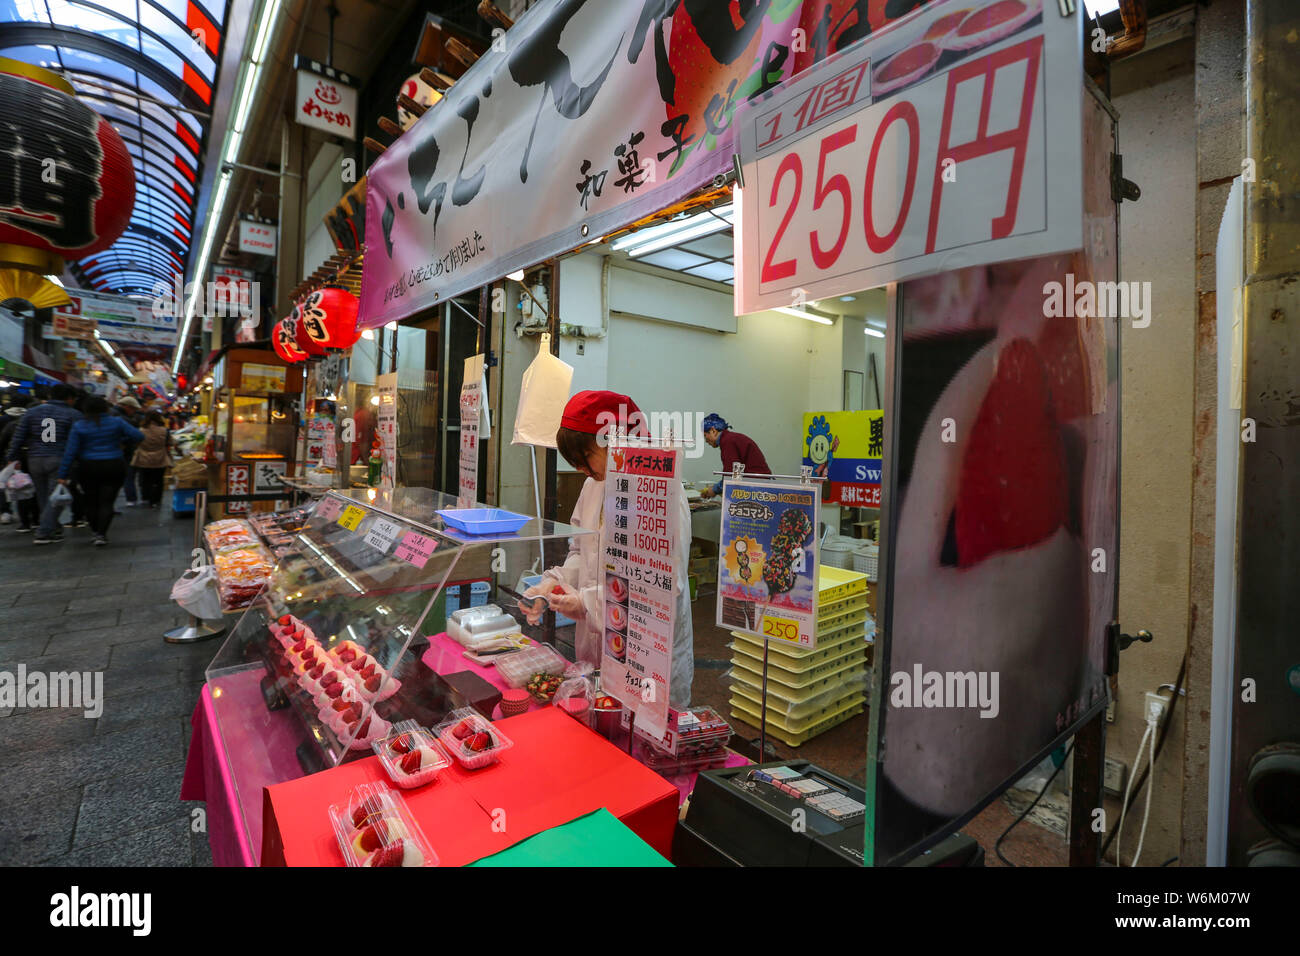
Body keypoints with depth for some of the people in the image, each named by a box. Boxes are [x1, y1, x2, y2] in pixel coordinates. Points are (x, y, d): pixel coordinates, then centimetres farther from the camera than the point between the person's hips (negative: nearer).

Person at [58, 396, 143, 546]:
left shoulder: (79, 426, -2)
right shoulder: (117, 422, -4)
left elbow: (70, 452, -3)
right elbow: (139, 436, -10)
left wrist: (63, 475, 0)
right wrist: (123, 442, 10)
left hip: (88, 468, 1)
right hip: (114, 467, -1)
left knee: (91, 501, 15)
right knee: (107, 502, -1)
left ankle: (95, 530, 27)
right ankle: (101, 534, -8)